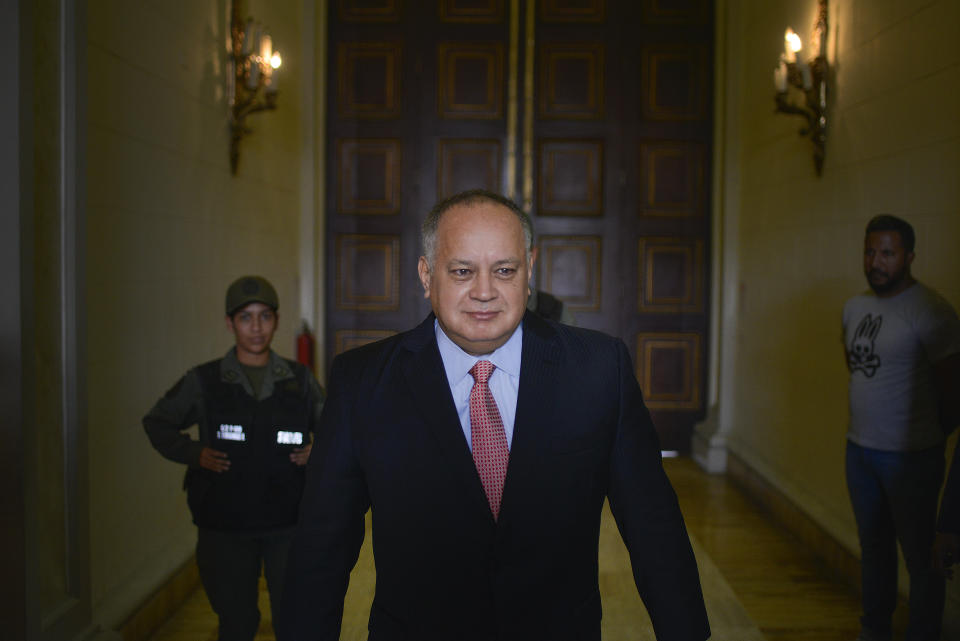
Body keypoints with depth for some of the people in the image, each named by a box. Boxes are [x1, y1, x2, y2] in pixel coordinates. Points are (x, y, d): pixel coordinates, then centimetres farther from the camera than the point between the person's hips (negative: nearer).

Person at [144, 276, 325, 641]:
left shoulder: (299, 380, 3)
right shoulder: (204, 381, 0)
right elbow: (157, 422, 11)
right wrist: (193, 453, -5)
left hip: (288, 523, 1)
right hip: (225, 525, 0)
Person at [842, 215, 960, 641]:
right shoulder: (855, 306, 7)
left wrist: (925, 431, 1)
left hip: (908, 456, -7)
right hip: (859, 447, 7)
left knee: (919, 554, 3)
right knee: (873, 543, 19)